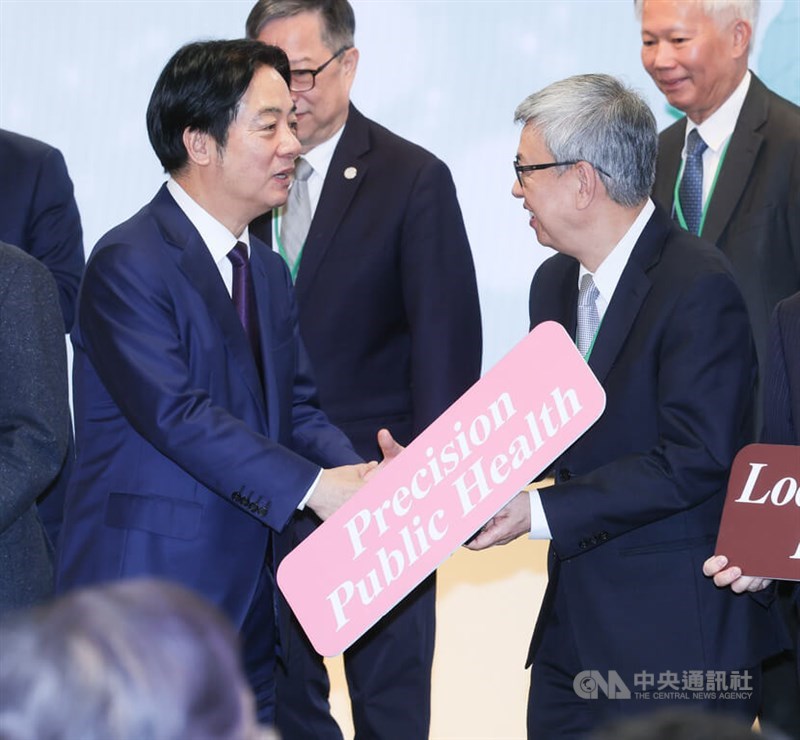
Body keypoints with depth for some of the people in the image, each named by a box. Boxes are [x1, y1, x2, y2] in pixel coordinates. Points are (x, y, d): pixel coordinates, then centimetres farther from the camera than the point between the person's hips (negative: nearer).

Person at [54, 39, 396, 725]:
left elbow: (296, 406, 12)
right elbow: (176, 413, -22)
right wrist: (311, 485, -24)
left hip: (245, 594, 8)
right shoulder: (128, 262, -13)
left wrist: (357, 474, -9)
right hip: (147, 589, -8)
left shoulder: (266, 268, 16)